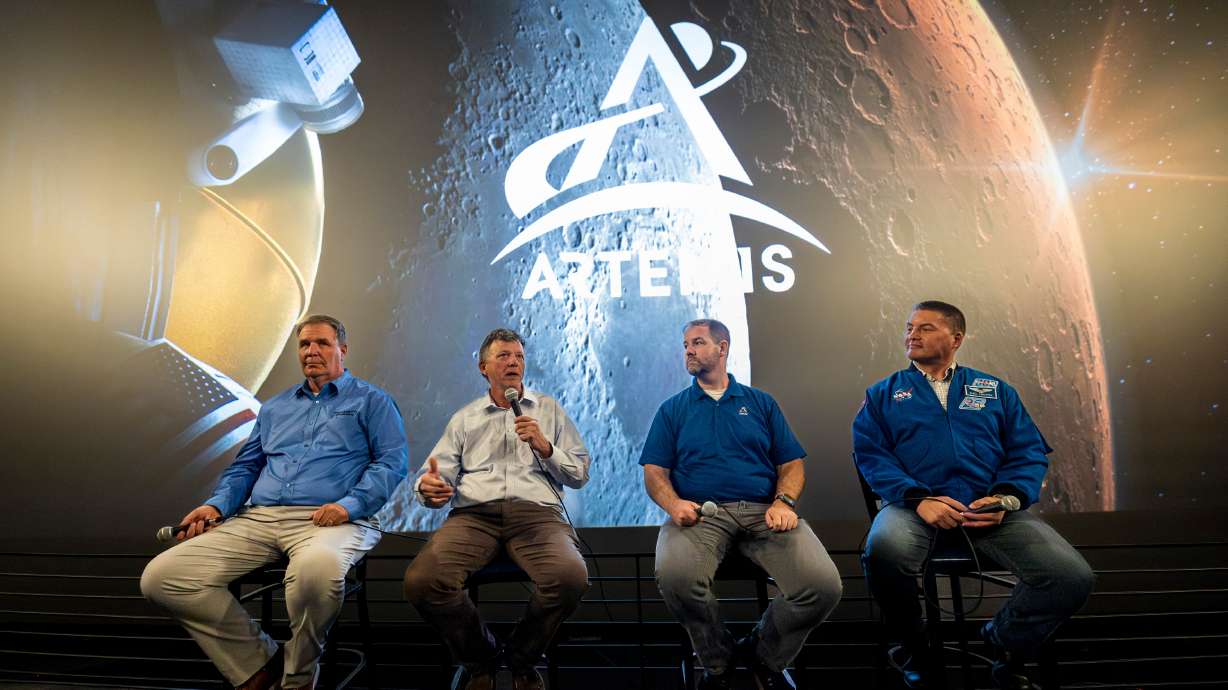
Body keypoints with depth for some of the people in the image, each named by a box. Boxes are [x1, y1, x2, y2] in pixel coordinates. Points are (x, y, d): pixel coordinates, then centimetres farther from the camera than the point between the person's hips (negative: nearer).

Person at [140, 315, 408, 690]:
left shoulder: (372, 401, 9)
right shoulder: (275, 407, 27)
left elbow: (392, 461, -3)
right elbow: (245, 465, 26)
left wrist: (350, 504, -18)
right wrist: (217, 505, 5)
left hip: (328, 520, -6)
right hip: (258, 520, 6)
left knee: (315, 570, -41)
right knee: (160, 576, -13)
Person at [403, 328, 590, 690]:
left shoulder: (550, 409, 19)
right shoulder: (464, 419, 22)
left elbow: (579, 475, 15)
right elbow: (433, 474, 11)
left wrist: (544, 446, -2)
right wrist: (428, 488, -13)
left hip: (537, 511, -1)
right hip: (473, 514, 1)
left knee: (571, 577, -32)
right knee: (421, 580, -28)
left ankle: (522, 660, 1)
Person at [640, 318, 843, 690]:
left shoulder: (761, 403, 18)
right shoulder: (672, 409, 16)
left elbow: (791, 464, 13)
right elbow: (654, 472, 8)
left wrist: (784, 502, -8)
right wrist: (674, 504, -14)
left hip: (763, 511, 1)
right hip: (700, 513, -1)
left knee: (824, 585, -24)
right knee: (675, 577, -34)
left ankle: (764, 655, 9)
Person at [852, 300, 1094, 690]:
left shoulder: (996, 391, 19)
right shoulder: (883, 393, 13)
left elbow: (1028, 452, 11)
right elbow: (870, 454, 1)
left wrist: (1006, 498, -10)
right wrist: (918, 499, -15)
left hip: (989, 505, 3)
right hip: (914, 504, -2)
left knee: (1072, 576, -20)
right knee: (884, 551, -36)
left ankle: (1005, 642, 13)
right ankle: (912, 646, -2)